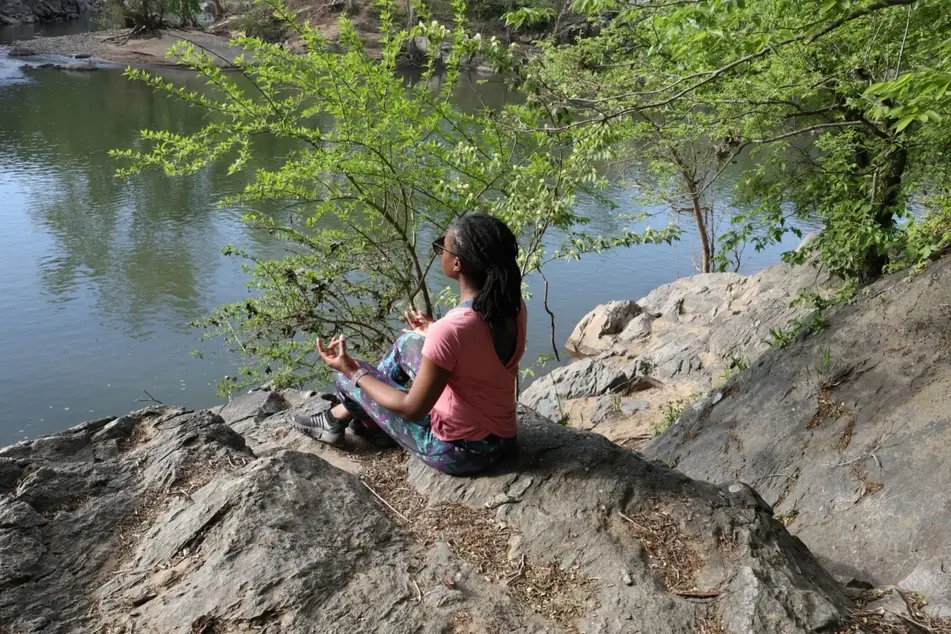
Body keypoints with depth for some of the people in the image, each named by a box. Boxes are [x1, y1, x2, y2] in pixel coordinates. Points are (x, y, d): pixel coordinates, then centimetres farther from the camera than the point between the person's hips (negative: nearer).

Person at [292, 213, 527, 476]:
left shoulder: (449, 330, -32)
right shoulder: (514, 305, -10)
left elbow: (412, 409, -21)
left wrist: (352, 372, -9)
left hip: (458, 451, -7)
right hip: (501, 436, 7)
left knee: (346, 376, 7)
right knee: (408, 341, 19)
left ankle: (337, 418, 41)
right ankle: (346, 411, 36)